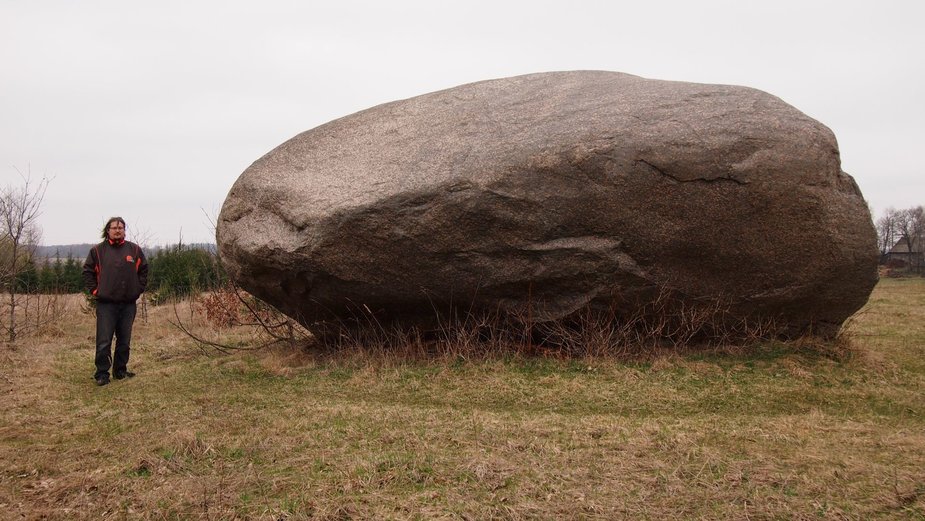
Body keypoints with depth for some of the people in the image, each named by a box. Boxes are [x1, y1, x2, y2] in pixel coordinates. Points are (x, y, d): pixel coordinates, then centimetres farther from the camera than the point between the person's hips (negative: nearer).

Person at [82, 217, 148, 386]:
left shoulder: (134, 250, 6)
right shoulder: (98, 250, 1)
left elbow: (143, 271, 14)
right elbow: (88, 271, 8)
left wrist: (138, 290, 7)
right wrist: (94, 290, 1)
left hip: (128, 304, 3)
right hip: (106, 304, -2)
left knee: (125, 341, 10)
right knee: (104, 342, -3)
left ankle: (120, 371, 23)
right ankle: (102, 374, 6)